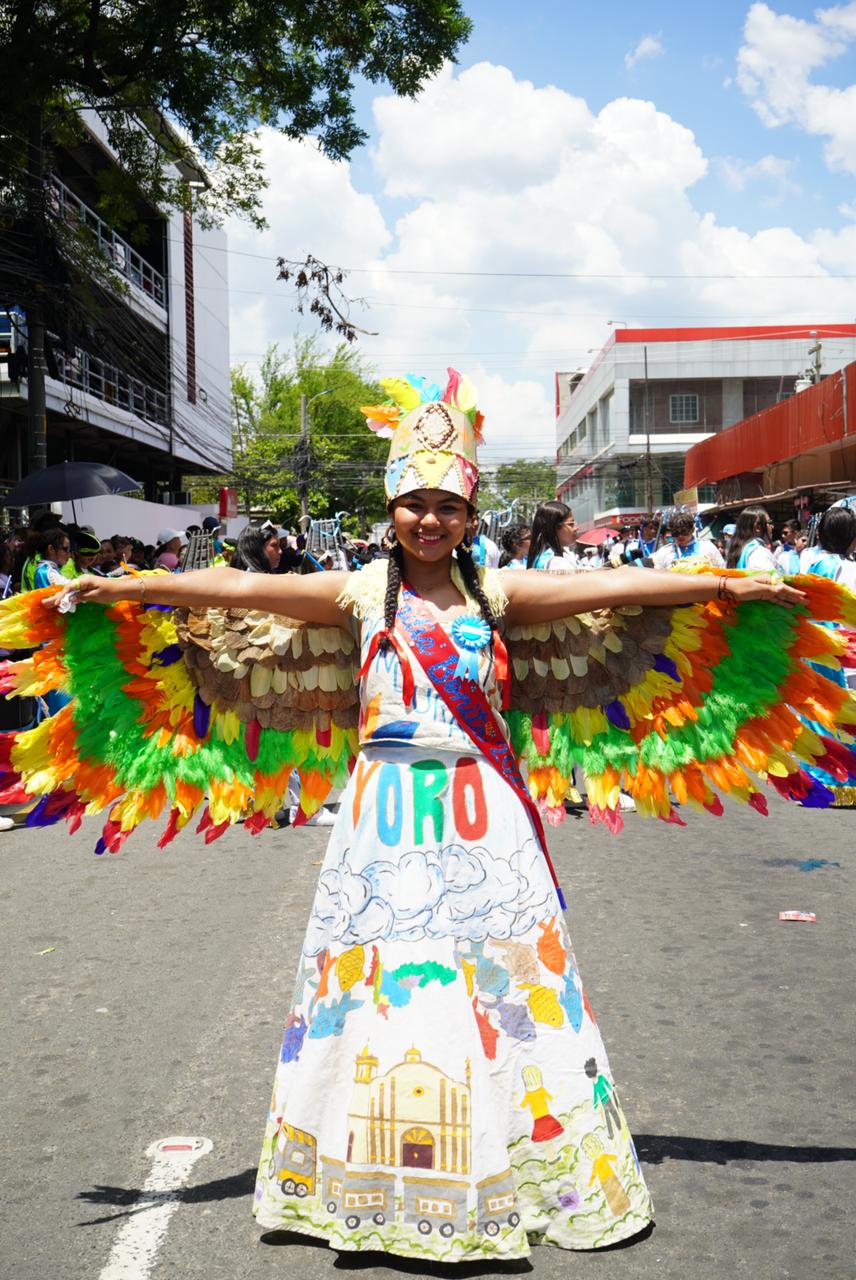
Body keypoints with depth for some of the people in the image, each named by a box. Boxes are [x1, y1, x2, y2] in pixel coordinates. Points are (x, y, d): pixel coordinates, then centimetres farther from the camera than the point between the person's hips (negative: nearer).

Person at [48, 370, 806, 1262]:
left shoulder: (494, 592, 5)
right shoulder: (361, 591, 3)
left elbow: (612, 585, 2)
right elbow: (241, 589, -4)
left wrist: (727, 586, 1)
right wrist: (123, 587, -10)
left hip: (480, 804, 1)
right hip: (390, 804, 0)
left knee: (495, 971, 4)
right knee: (381, 972, 3)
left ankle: (513, 1164, 18)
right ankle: (373, 1182, 17)